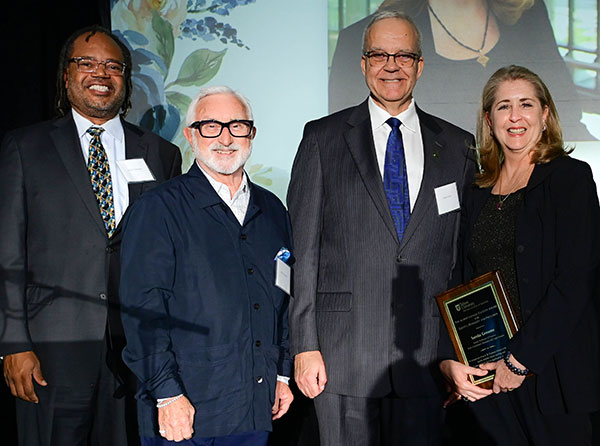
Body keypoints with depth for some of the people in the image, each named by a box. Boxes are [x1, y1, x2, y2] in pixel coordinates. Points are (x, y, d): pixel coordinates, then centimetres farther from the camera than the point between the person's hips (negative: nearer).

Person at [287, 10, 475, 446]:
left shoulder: (456, 146, 9)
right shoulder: (323, 138, 4)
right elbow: (303, 248, 0)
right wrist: (305, 344, -5)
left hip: (425, 352, 2)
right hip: (342, 349, -1)